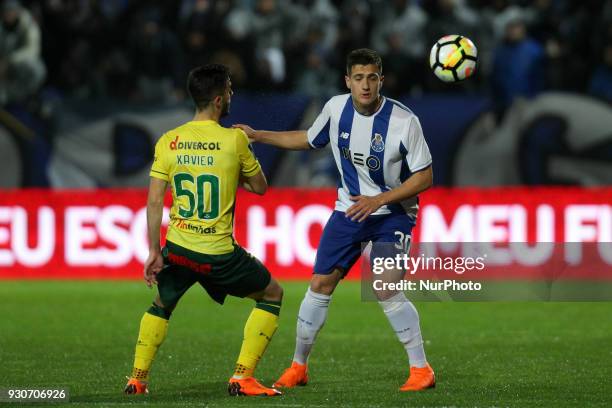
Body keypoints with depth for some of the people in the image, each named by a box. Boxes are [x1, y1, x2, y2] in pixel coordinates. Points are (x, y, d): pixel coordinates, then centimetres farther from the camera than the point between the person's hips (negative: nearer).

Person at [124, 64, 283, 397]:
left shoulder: (168, 142, -1)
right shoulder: (234, 139, -10)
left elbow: (154, 201, -2)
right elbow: (259, 187, 3)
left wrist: (154, 252, 4)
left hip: (178, 249, 4)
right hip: (220, 254, -4)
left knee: (161, 305, 31)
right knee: (272, 295, 17)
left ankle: (138, 378, 24)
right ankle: (242, 377, 7)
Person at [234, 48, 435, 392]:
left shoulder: (404, 121, -20)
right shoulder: (336, 109, -6)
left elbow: (424, 177, -14)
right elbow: (308, 140, 14)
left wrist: (378, 200, -21)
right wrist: (258, 135, 8)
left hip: (393, 212, -5)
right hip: (350, 208, 5)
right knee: (320, 284, 3)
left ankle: (422, 369, -9)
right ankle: (298, 367, 18)